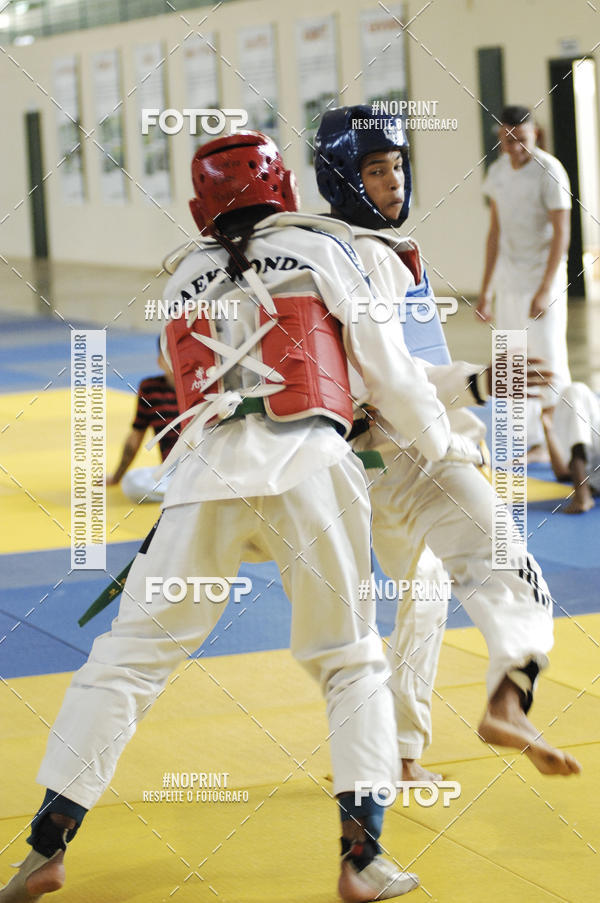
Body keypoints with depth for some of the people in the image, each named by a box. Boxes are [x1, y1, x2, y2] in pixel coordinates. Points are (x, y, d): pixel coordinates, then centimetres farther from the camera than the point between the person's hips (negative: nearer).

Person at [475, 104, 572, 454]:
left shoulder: (549, 171, -11)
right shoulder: (498, 171, 8)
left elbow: (561, 234, -13)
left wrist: (545, 289, -19)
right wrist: (486, 290, 16)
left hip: (543, 277, -6)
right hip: (509, 280, 6)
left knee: (549, 359, -8)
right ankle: (532, 441, 14)